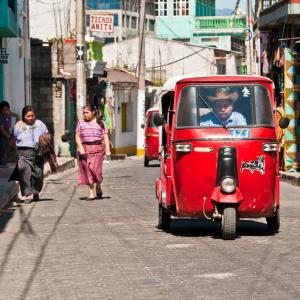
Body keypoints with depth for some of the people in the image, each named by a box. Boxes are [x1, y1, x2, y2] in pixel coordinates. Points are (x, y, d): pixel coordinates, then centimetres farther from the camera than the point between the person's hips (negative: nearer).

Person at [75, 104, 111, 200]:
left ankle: (98, 187, 14)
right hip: (84, 149, 2)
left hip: (97, 148, -2)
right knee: (87, 170, -2)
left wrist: (107, 149, -4)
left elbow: (105, 137, 6)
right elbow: (77, 136, 7)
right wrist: (80, 148, -8)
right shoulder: (81, 123, 13)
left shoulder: (100, 122, 9)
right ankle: (91, 193, 2)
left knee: (96, 168, -13)